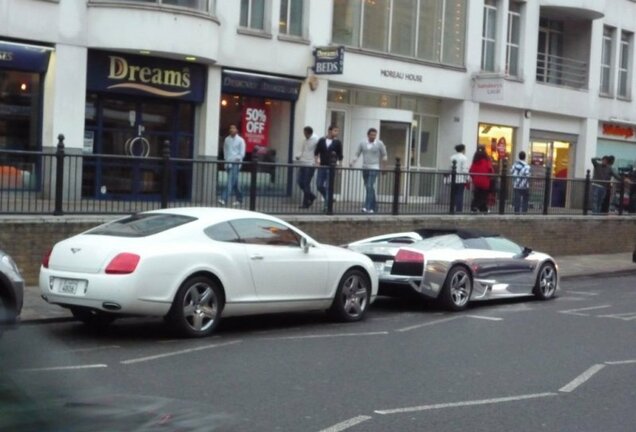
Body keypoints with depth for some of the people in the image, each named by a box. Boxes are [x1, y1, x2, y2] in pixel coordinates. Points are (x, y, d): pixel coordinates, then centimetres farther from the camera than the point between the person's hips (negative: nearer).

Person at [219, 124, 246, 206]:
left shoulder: (240, 140, -2)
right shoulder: (227, 139, 10)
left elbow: (242, 153, -4)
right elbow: (225, 150, 15)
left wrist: (237, 159, -15)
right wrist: (226, 160, 7)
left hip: (236, 163, -5)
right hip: (228, 163, 5)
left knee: (230, 181, -14)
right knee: (234, 182, 12)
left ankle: (225, 199, -21)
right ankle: (239, 199, 23)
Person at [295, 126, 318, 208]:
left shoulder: (316, 140, -7)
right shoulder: (305, 141, 15)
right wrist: (299, 156, 8)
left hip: (310, 165, -7)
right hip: (302, 164, 7)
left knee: (306, 183, -5)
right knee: (300, 182, 5)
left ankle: (305, 203, 3)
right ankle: (311, 196, 24)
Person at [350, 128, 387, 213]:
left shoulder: (379, 144, -3)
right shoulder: (362, 143, 5)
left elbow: (384, 155, 6)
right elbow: (357, 155, 5)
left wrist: (383, 166, -2)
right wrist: (352, 163, -11)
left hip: (374, 168, -4)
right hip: (365, 168, 4)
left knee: (370, 187, -16)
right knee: (369, 189, 10)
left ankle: (367, 207, -21)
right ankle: (373, 207, 21)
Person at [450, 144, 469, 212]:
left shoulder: (452, 157, 7)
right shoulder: (464, 158, -8)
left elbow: (450, 167, 7)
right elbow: (465, 169, -12)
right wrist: (467, 178, -6)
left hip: (453, 179, 5)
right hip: (461, 179, -5)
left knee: (453, 194, 9)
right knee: (460, 194, -3)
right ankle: (459, 209, -7)